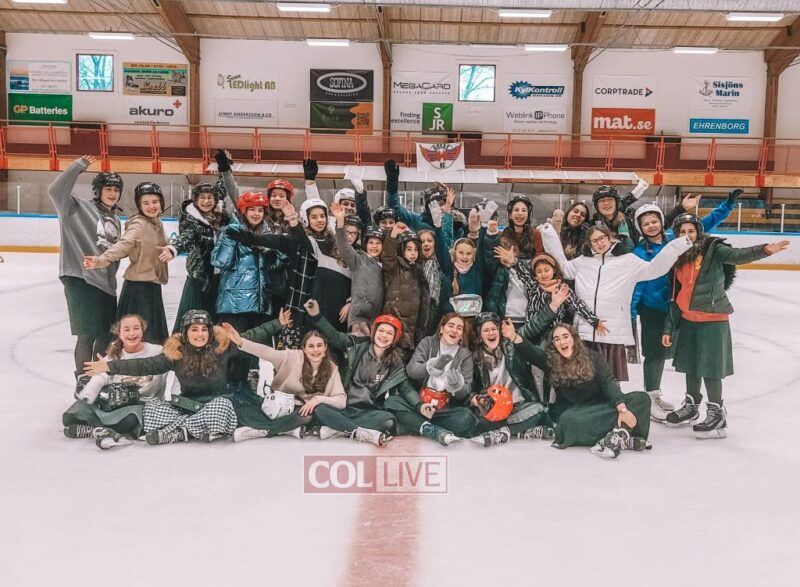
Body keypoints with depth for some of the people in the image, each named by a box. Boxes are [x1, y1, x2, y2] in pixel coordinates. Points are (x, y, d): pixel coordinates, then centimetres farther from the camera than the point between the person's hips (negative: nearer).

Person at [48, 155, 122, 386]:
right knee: (87, 334, -5)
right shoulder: (79, 208, -4)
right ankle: (83, 380, 8)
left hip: (105, 282, 7)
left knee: (107, 334, 13)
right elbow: (56, 191, -20)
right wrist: (78, 167, -19)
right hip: (81, 279, -7)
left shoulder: (114, 218, 17)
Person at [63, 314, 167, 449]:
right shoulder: (114, 355, 8)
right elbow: (99, 378, -4)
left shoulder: (157, 352, -2)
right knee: (69, 417, -14)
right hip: (109, 404, 4)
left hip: (139, 404, -3)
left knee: (131, 418, -39)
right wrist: (85, 397, -22)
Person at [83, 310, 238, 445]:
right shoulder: (176, 352, -2)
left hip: (217, 400, -3)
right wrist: (110, 366, -11)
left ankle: (176, 430, -25)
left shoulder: (221, 346, -7)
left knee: (221, 405, -37)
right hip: (187, 405, 3)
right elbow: (146, 365, -5)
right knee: (152, 407, -16)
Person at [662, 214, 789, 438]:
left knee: (709, 367, -4)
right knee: (690, 364, 17)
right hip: (688, 320, 6)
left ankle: (717, 415, 10)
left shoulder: (713, 249, -8)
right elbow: (676, 296, 12)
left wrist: (764, 250, -46)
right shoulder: (678, 260, 8)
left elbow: (738, 256, -26)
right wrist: (668, 328, 11)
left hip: (712, 319, -6)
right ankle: (691, 407, 36)